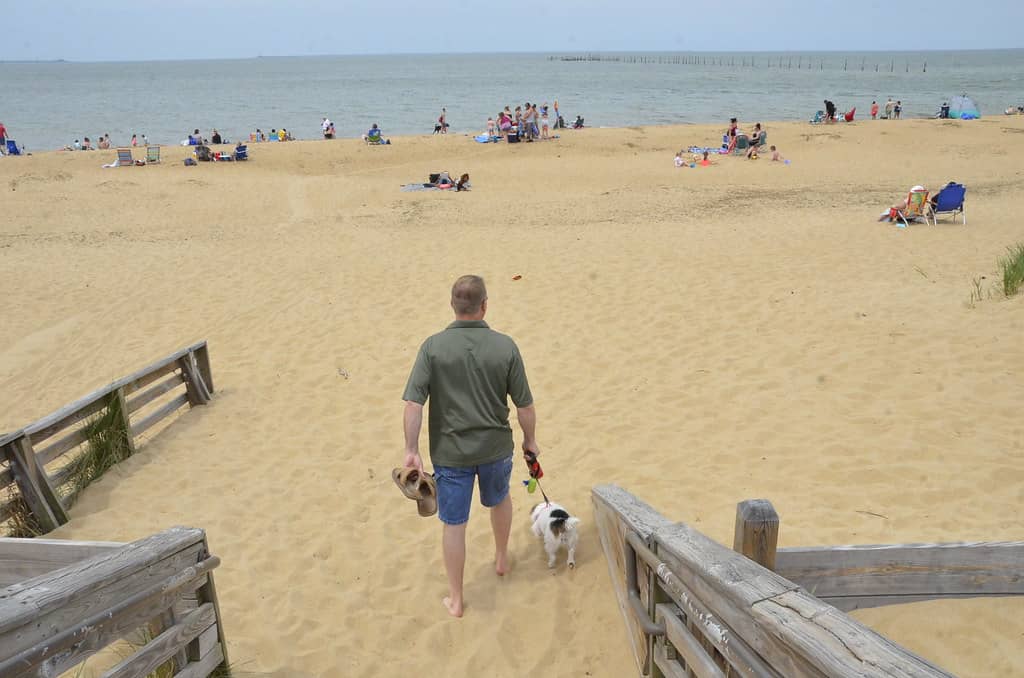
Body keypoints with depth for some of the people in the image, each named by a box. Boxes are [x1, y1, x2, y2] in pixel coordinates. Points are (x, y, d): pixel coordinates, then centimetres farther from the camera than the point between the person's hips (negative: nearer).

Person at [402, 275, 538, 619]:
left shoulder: (433, 347, -13)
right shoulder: (505, 347, -11)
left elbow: (413, 403, -17)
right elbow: (525, 406, -6)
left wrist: (411, 449, -10)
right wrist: (530, 439, 10)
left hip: (450, 451, -1)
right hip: (496, 447, 1)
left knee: (454, 524, 10)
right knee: (499, 499, 30)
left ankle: (456, 599, 22)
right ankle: (502, 558, 50)